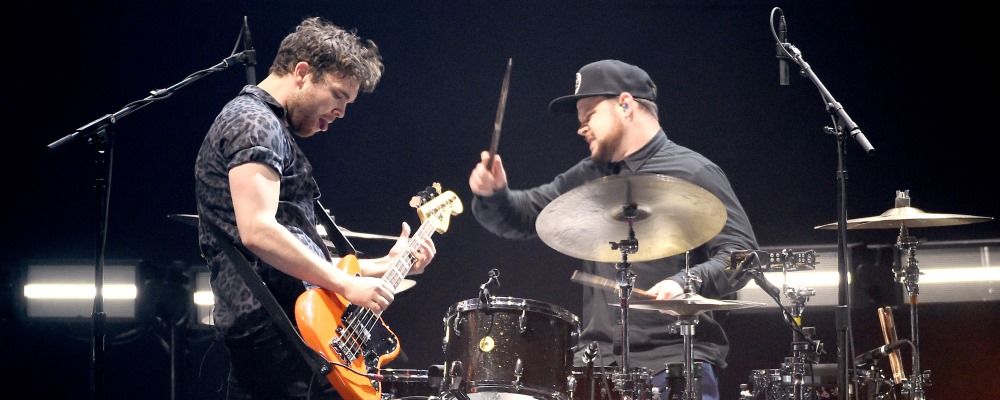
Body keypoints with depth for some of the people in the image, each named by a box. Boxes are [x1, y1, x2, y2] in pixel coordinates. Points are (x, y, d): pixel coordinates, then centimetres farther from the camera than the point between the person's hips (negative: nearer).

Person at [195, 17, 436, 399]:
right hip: (279, 334, -10)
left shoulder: (272, 130, 26)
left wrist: (385, 264, 20)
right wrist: (347, 284, -16)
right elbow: (257, 231, -21)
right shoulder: (254, 124, -6)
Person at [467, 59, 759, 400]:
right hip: (599, 359, 5)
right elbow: (522, 216, 21)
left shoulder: (693, 174, -2)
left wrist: (687, 283, -24)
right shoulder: (587, 177, 17)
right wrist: (492, 194, -1)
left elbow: (740, 254, -8)